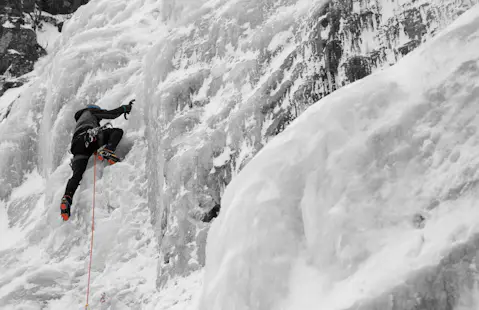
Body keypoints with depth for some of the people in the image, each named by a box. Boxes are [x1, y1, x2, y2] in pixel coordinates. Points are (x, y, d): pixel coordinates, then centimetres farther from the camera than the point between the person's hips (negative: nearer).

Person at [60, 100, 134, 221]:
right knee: (118, 131, 1)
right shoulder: (90, 111, 30)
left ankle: (67, 198, -34)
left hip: (77, 145, 6)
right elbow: (112, 114, 21)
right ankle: (106, 150, -29)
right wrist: (125, 108, 33)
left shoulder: (79, 122, 49)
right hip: (88, 136, -6)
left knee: (77, 174, -10)